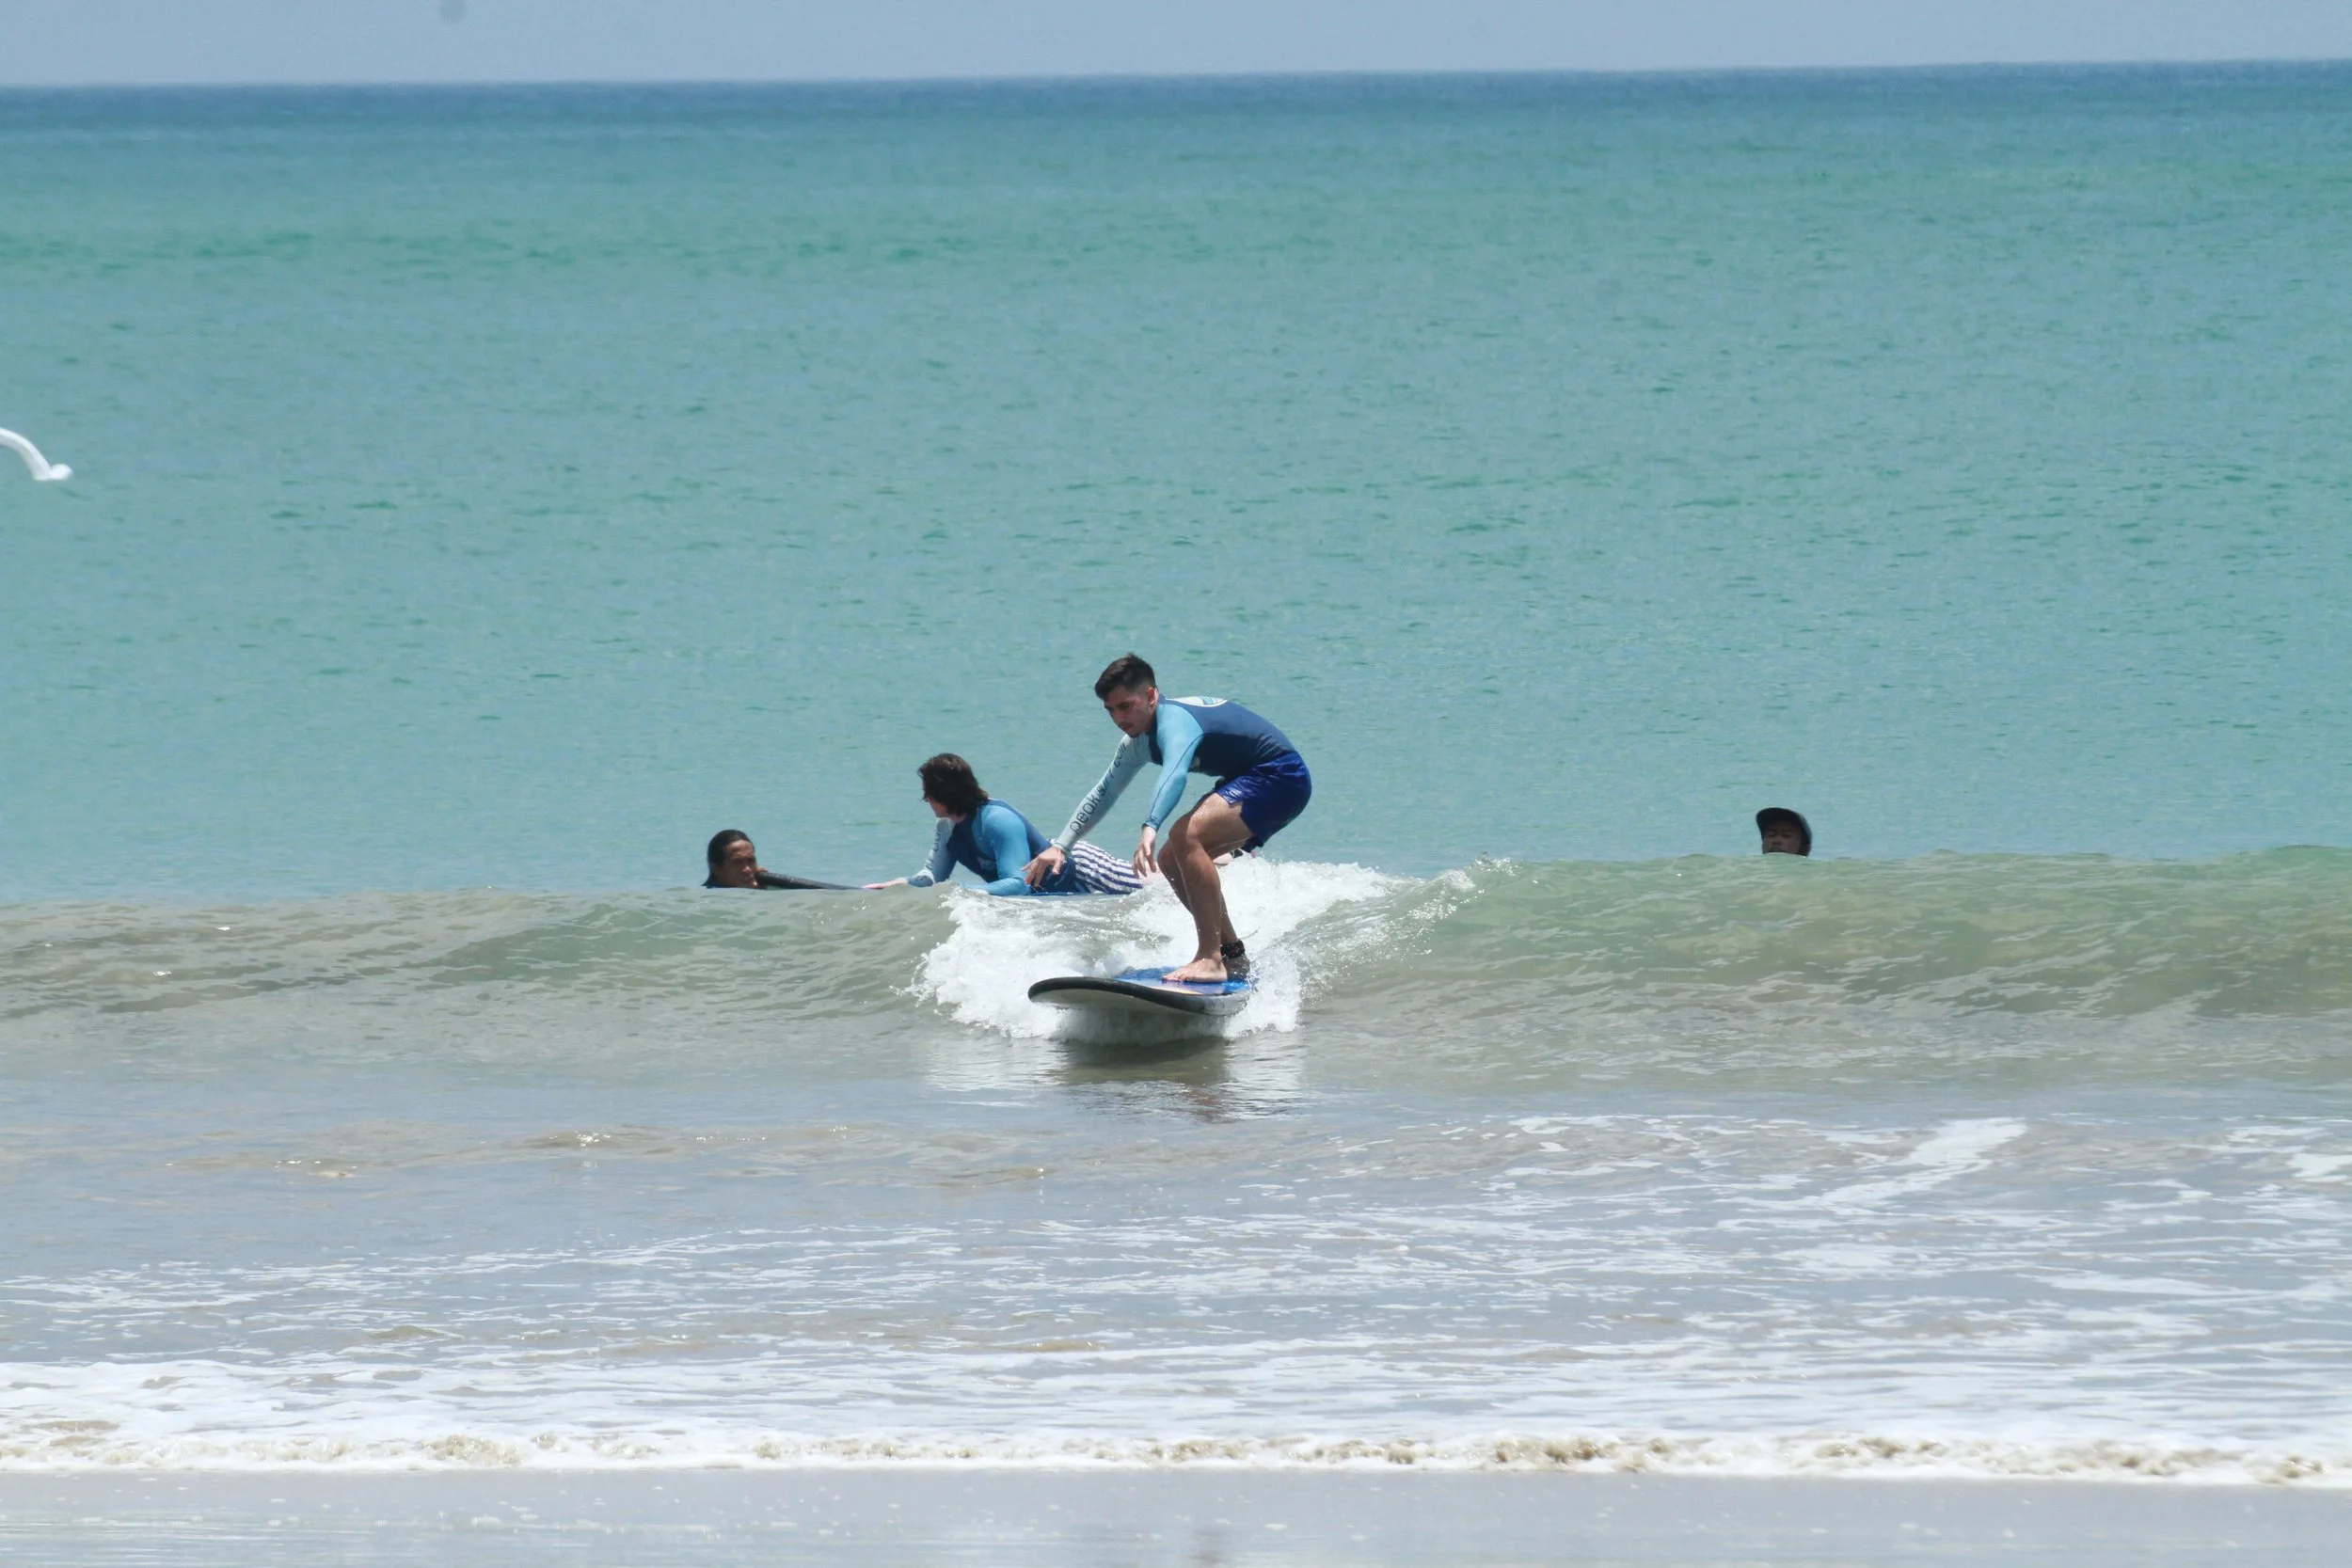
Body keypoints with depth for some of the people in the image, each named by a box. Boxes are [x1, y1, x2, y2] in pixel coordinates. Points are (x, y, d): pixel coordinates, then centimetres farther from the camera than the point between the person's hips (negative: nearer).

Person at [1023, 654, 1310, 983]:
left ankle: (1211, 959, -30)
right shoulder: (1138, 742, 7)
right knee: (1172, 862, 10)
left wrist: (1151, 829, -60)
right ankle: (1233, 955, 22)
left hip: (1281, 777, -10)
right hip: (1248, 781, 10)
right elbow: (1103, 794, 20)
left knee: (1186, 835, -29)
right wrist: (1061, 846, 13)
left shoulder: (1174, 721, -24)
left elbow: (1174, 773, -45)